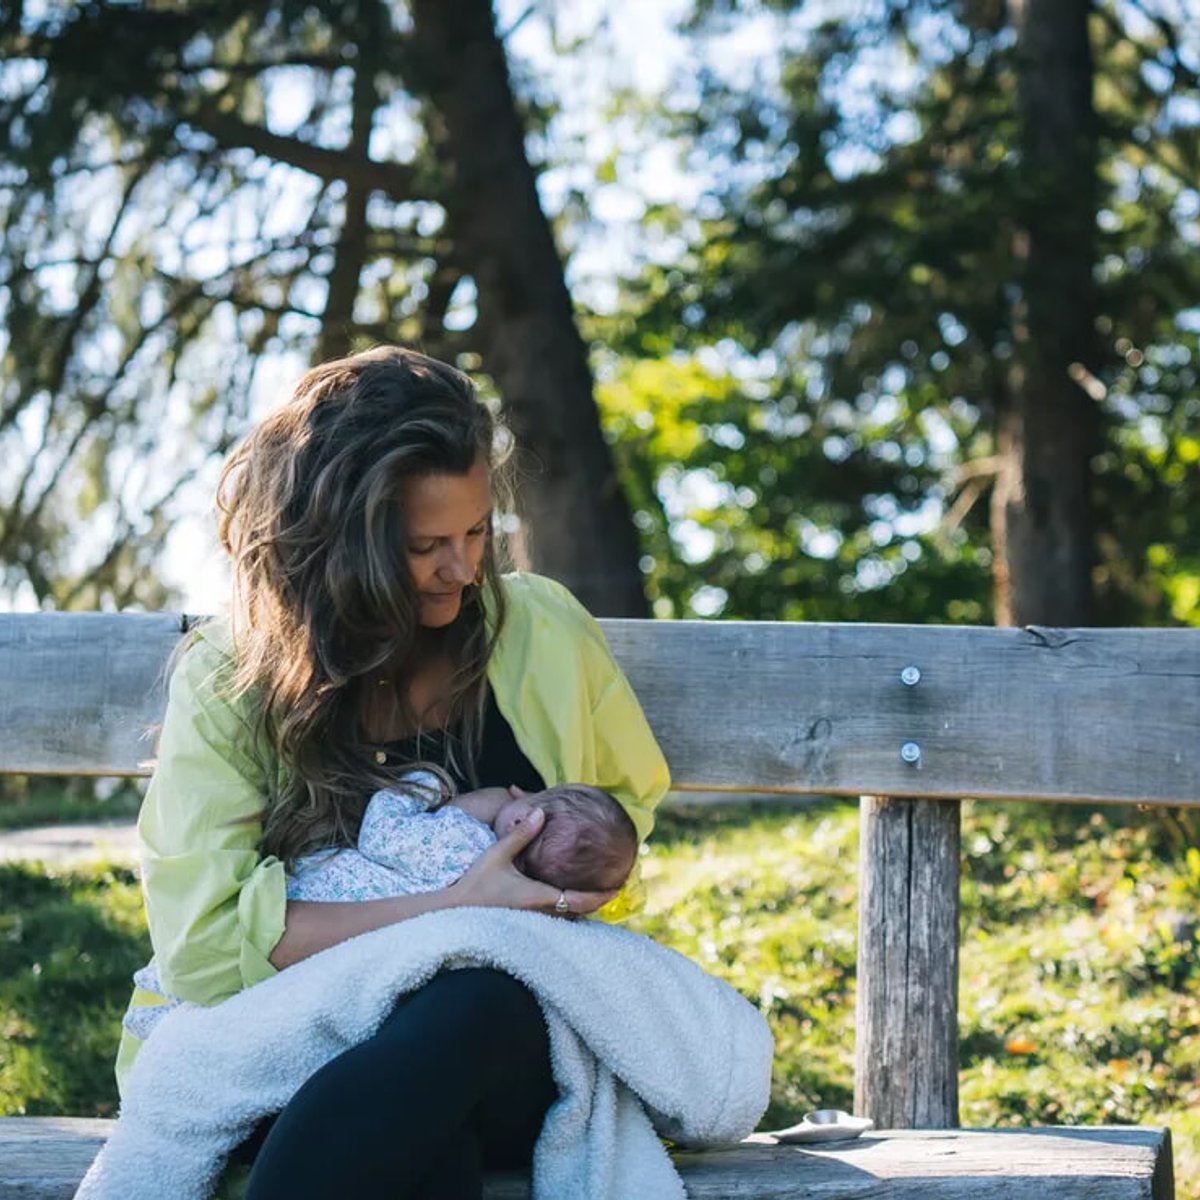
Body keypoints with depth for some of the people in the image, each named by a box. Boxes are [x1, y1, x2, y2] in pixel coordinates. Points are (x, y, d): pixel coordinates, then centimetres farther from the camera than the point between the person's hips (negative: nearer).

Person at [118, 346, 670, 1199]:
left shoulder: (541, 632, 6)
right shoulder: (228, 682, -1)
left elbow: (629, 800, 25)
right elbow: (204, 940, -12)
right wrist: (456, 910, -17)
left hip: (505, 1042, 3)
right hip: (286, 1058, -2)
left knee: (479, 1007, -37)